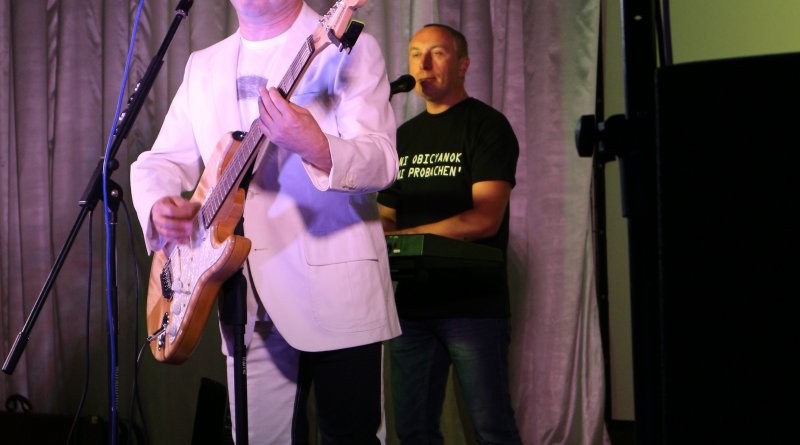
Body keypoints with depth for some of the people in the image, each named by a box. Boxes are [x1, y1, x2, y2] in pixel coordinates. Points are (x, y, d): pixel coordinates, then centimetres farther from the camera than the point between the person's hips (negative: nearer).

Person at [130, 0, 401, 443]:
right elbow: (160, 161, 15)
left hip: (332, 291, -5)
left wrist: (316, 148, -35)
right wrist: (159, 207, -8)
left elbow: (381, 162, -14)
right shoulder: (203, 66, 15)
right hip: (248, 301, 5)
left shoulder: (347, 50, -3)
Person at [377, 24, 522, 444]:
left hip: (474, 303, -6)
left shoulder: (486, 126, -3)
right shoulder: (404, 137, 16)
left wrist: (402, 236, -16)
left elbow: (485, 218, -15)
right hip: (412, 301, 6)